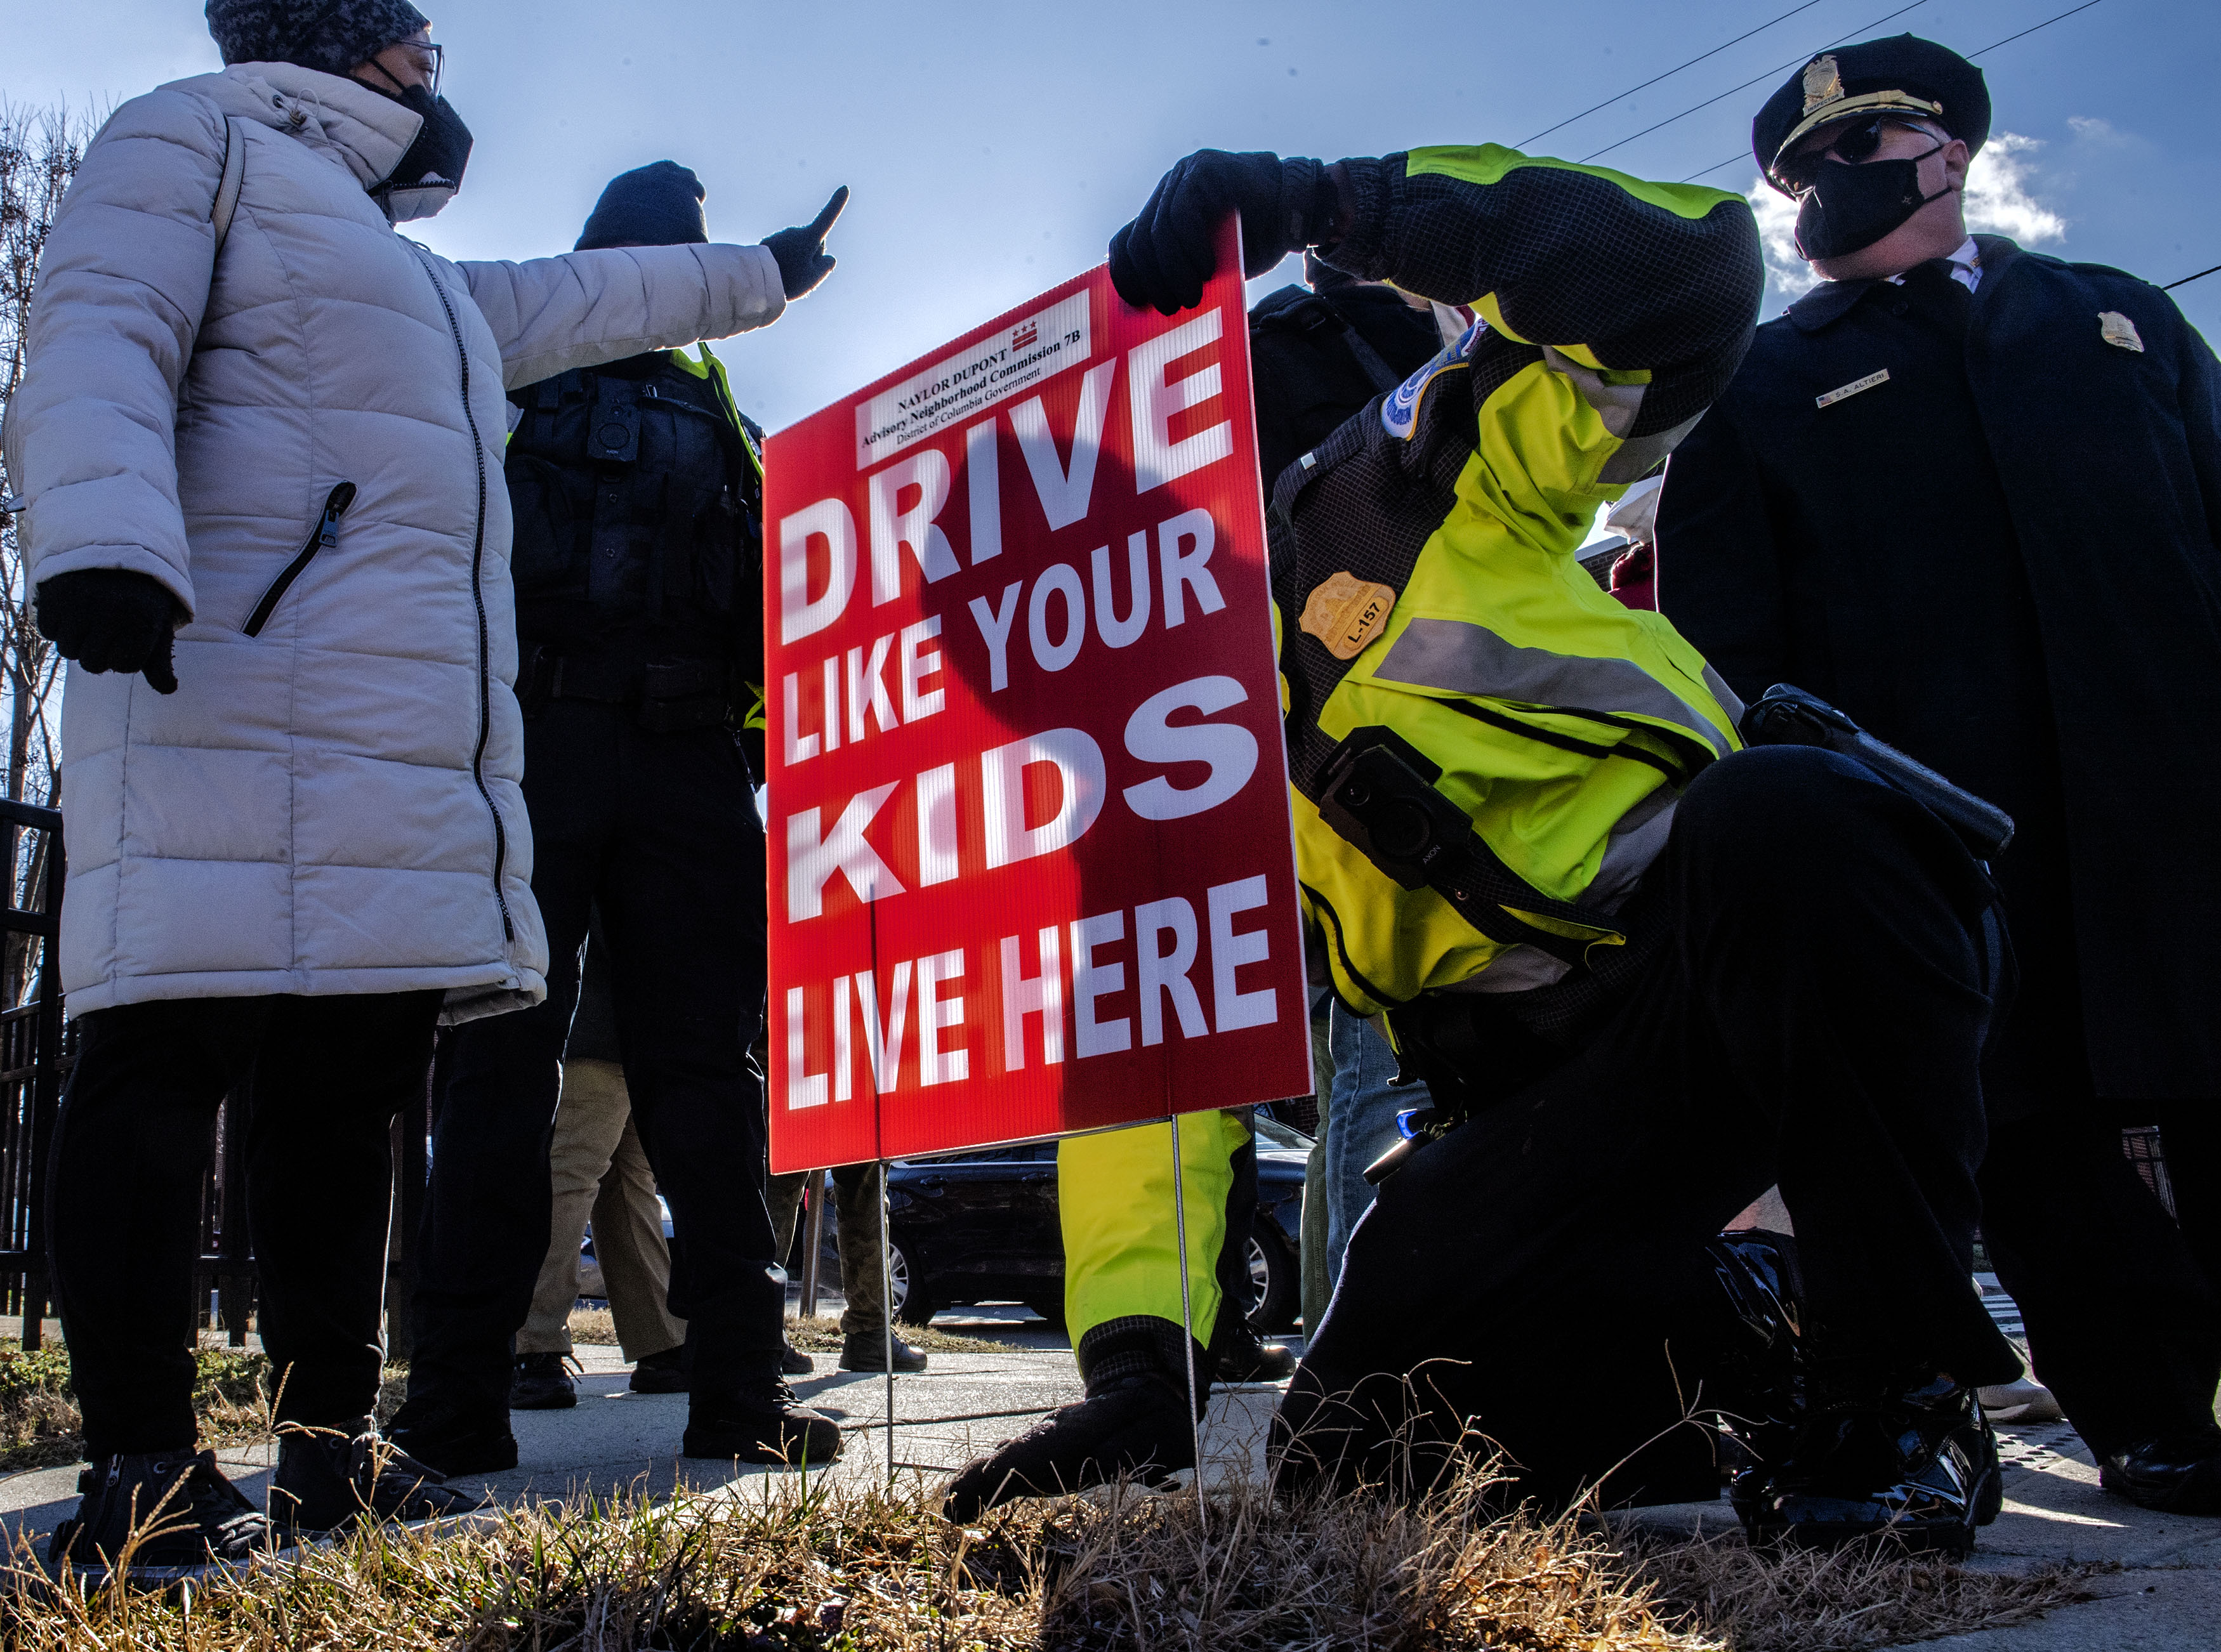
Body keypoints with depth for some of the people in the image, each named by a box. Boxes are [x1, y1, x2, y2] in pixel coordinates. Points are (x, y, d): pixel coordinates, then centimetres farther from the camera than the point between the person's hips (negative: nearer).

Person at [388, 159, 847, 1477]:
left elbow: (768, 573, 20)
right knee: (506, 1050, -6)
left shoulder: (712, 406, 27)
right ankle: (459, 1397, -2)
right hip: (536, 731, -3)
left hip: (687, 753, 3)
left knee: (705, 1056, -1)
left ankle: (741, 1386, 0)